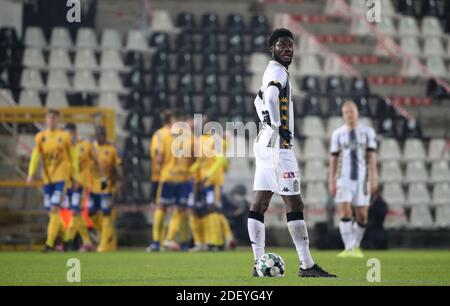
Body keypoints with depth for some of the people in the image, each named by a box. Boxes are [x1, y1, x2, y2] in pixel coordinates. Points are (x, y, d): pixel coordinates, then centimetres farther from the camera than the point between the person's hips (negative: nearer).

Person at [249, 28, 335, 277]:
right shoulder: (278, 72, -11)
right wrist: (277, 126, -21)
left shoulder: (272, 71, 18)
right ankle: (307, 265, -6)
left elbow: (260, 100, 33)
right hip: (277, 145, -10)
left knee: (259, 204, 6)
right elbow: (271, 97, -31)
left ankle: (259, 264, 7)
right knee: (294, 205, -7)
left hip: (266, 144, 10)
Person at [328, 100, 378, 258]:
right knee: (345, 213, -12)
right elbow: (333, 159, 9)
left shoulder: (367, 132, 5)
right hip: (343, 179, 0)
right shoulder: (337, 134, 7)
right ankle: (348, 248, -12)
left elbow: (372, 157, 0)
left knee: (362, 217, 2)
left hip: (362, 178, 0)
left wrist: (373, 179, -8)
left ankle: (356, 246, 21)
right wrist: (331, 181, 3)